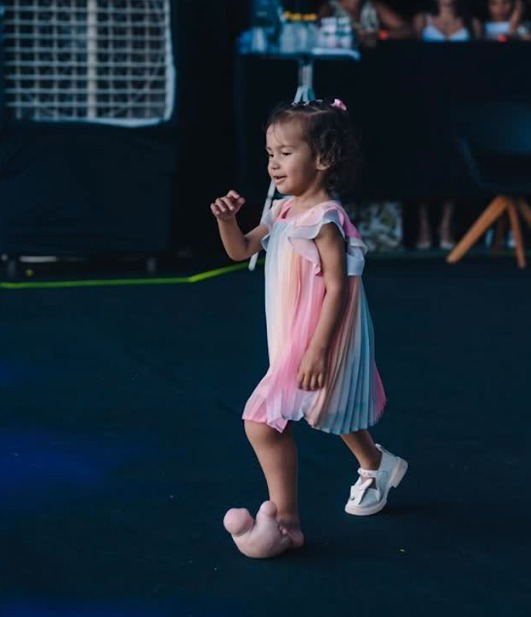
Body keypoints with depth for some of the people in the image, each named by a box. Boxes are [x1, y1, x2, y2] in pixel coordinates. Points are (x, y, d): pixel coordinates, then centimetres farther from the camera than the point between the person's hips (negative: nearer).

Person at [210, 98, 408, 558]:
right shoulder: (283, 212, 5)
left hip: (314, 342, -10)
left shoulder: (325, 219, -22)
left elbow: (337, 288, -25)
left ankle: (286, 520, -6)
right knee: (332, 413, 29)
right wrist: (227, 220, -6)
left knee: (263, 422, -14)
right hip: (291, 341, 10)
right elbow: (240, 250, 15)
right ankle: (376, 465, 54)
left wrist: (317, 350, -28)